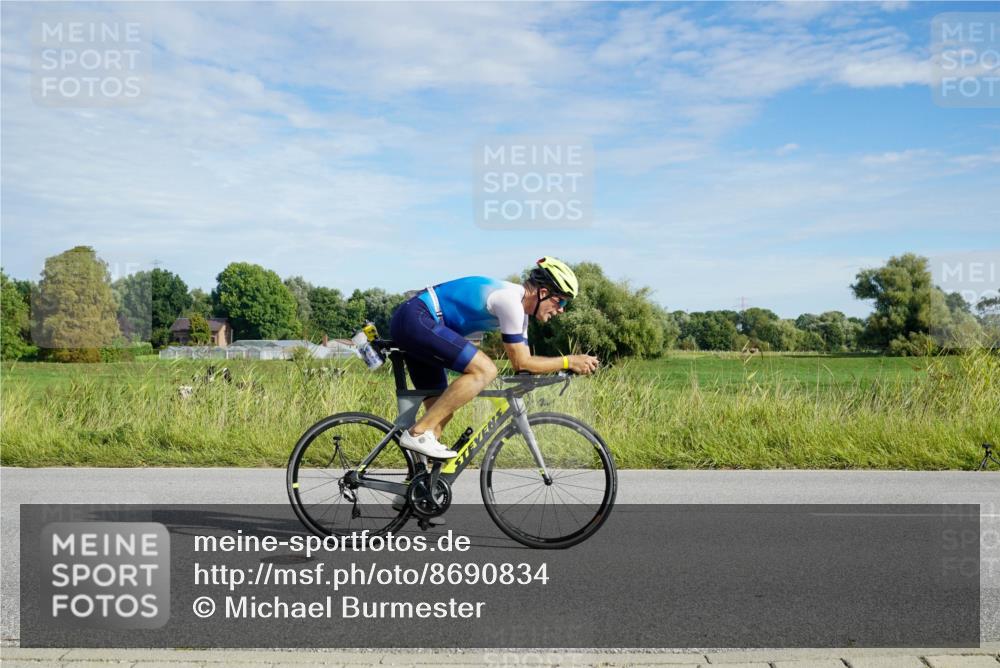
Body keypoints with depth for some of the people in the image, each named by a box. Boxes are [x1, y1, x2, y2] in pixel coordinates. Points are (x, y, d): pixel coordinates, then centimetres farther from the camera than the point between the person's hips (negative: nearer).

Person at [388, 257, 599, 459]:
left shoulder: (518, 305, 14)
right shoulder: (510, 300, -17)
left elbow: (524, 360, 17)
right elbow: (521, 363, -13)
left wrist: (565, 366, 6)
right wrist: (568, 361, -7)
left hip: (410, 324, 11)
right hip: (416, 318, -11)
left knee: (441, 412, 10)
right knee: (485, 370, -21)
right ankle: (419, 432, -19)